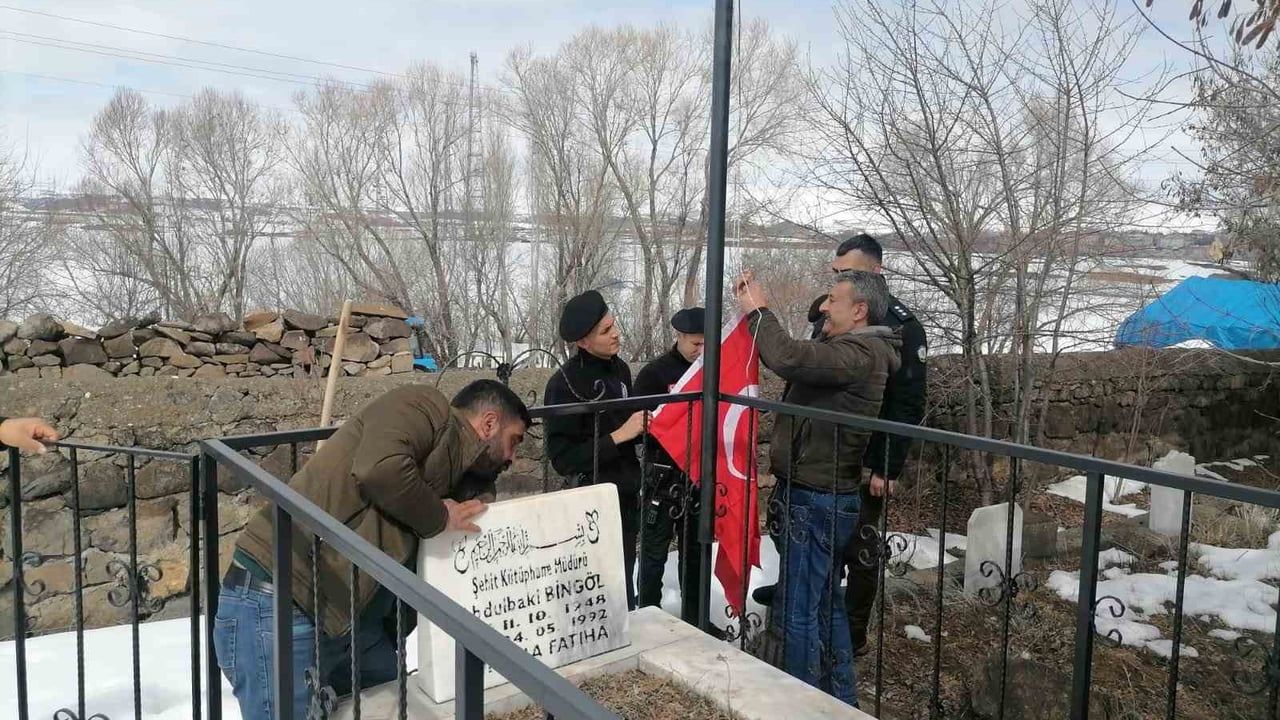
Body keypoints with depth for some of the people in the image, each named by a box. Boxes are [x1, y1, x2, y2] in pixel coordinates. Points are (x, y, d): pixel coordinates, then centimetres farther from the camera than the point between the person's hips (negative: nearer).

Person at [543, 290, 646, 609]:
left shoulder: (620, 369, 5)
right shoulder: (565, 384, -17)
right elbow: (562, 458, -18)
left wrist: (643, 425, -2)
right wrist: (618, 437, -20)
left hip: (628, 496, 7)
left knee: (623, 580, 16)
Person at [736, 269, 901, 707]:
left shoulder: (859, 354, -20)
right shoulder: (852, 350, 16)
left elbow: (788, 359, -32)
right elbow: (794, 359, 16)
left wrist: (758, 312, -18)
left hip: (817, 500, -11)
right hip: (821, 496, 11)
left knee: (796, 613, -3)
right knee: (825, 605, 20)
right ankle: (839, 699, 33)